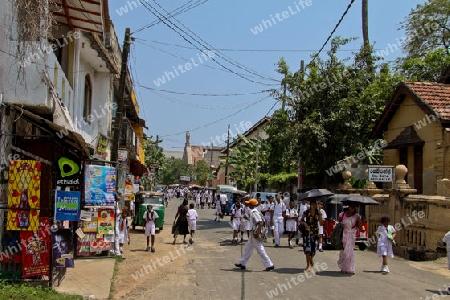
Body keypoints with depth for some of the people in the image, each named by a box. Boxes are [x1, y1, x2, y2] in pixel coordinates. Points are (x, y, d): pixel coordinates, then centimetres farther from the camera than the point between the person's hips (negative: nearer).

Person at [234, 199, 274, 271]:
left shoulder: (254, 212, -19)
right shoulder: (252, 211, 11)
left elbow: (261, 222, -28)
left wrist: (257, 233, -31)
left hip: (255, 233, -11)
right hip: (253, 233, 11)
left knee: (260, 250, -4)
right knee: (248, 247, 17)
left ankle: (269, 265, 2)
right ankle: (242, 263, 26)